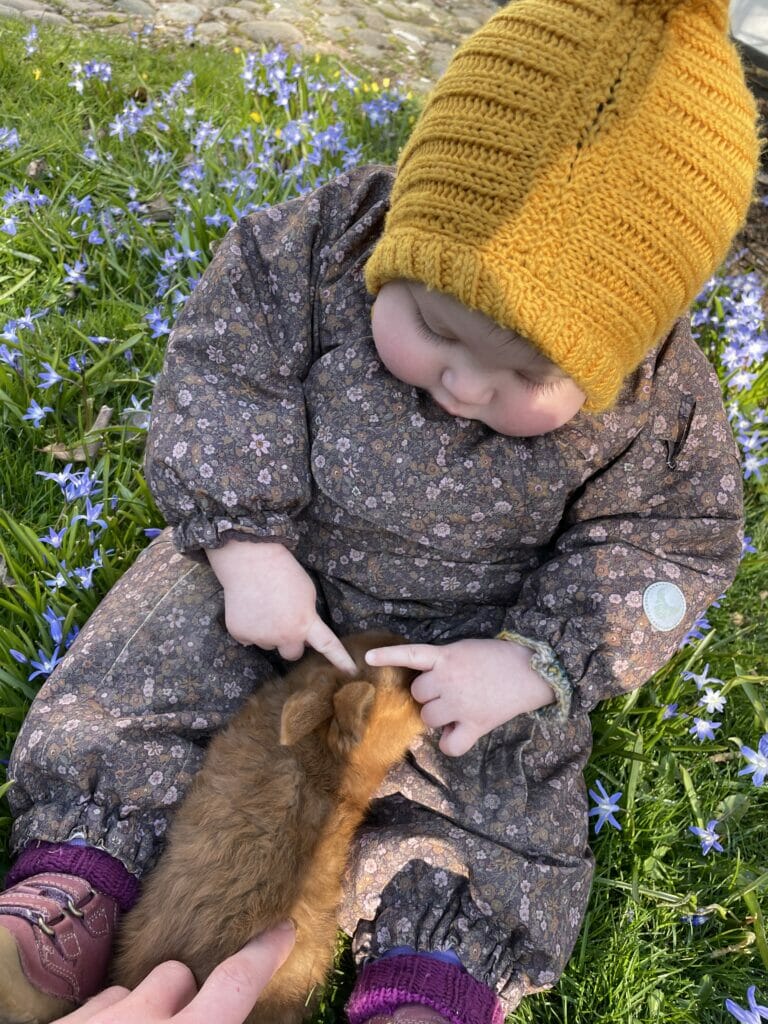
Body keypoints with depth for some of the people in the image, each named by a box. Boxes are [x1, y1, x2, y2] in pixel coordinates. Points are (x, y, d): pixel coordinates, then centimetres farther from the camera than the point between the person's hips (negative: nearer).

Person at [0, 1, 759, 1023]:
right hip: (281, 557, 1)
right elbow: (222, 373, -14)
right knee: (141, 665, -7)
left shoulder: (663, 405, -22)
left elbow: (671, 547, -11)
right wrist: (244, 540, -24)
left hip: (473, 629, 0)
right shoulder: (315, 248, -22)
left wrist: (536, 659, -23)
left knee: (499, 795, -11)